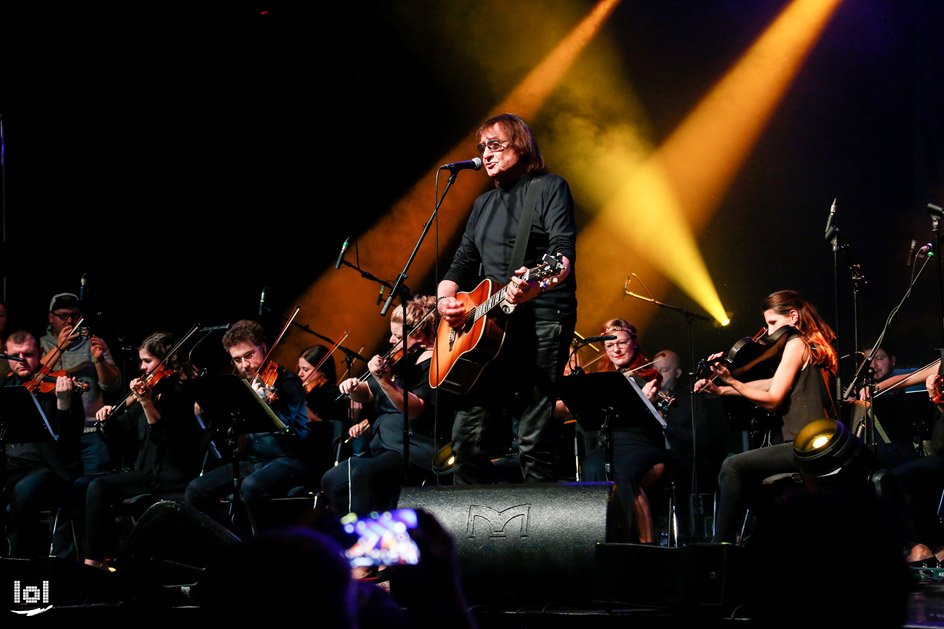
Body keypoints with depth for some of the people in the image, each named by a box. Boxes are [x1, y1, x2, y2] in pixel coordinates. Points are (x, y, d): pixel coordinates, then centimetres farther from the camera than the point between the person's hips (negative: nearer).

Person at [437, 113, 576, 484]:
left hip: (542, 322, -7)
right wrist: (445, 299, 3)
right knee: (466, 435, -1)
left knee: (534, 441, -12)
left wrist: (536, 286, -33)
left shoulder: (549, 188, 2)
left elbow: (564, 252, -12)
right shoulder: (484, 204, 24)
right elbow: (463, 263, 25)